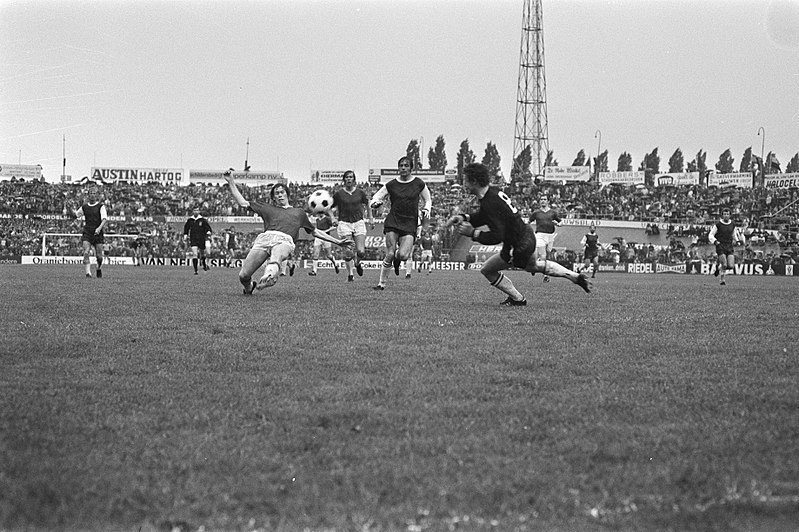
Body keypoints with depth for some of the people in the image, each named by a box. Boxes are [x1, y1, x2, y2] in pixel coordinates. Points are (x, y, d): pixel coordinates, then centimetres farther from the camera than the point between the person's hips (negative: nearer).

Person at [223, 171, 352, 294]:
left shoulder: (299, 212, 38)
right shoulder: (268, 209, 35)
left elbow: (315, 232, 44)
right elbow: (243, 203, 35)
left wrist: (338, 242, 40)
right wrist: (231, 182, 31)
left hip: (285, 240, -1)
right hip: (264, 238, 2)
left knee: (276, 257, -42)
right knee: (243, 276, -14)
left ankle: (270, 274, -74)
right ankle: (249, 287, 19)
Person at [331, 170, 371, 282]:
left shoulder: (360, 192, 4)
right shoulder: (338, 194, 0)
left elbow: (367, 205, 19)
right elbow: (331, 208, 10)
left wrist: (370, 218, 13)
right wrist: (334, 219, -3)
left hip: (359, 222, 1)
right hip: (344, 223, -1)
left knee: (361, 251, -9)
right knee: (348, 253, -10)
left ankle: (357, 263, 25)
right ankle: (350, 274, 8)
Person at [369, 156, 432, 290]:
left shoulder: (419, 184, 4)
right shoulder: (391, 185, 3)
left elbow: (427, 200, 20)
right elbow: (374, 200, 6)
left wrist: (426, 209, -1)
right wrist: (375, 203, -17)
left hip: (410, 224, 0)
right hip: (393, 222, 0)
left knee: (403, 255, -16)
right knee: (390, 254, -11)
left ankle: (397, 260, 22)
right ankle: (381, 283, 3)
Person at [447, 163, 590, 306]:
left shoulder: (489, 204, -31)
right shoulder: (493, 191, -2)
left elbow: (496, 237, -32)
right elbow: (482, 216, 14)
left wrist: (473, 233, -24)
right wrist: (463, 217, -1)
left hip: (518, 248, -9)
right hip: (527, 234, 9)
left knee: (487, 270, 8)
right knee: (534, 266, 35)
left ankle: (517, 299, 21)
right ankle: (576, 277, 43)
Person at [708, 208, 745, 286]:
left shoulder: (732, 225, 9)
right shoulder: (718, 224, -3)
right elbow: (711, 235, -1)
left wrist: (736, 241, 4)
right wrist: (715, 241, -18)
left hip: (729, 247, 4)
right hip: (720, 247, -4)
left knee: (731, 266, -7)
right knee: (724, 265, -17)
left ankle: (719, 268, 22)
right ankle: (722, 280, 8)